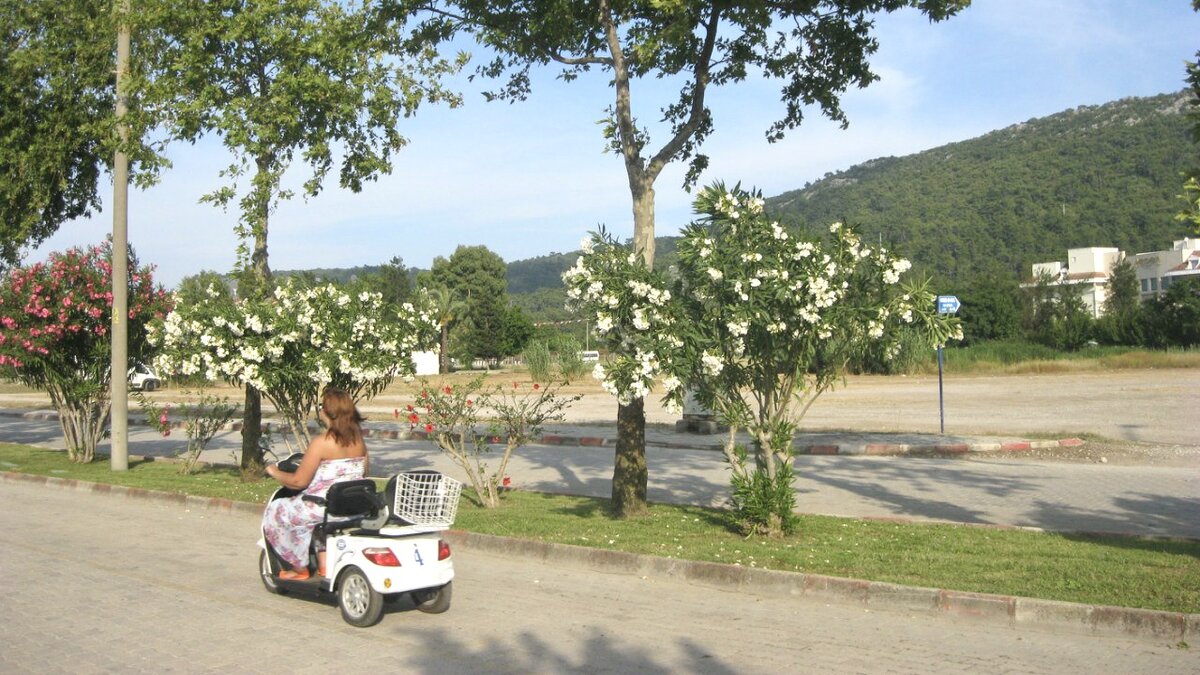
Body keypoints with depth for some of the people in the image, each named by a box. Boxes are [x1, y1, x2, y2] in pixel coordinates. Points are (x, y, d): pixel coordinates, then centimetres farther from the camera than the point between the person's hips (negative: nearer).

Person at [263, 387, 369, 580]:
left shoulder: (321, 443, -16)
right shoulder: (359, 440, 4)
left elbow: (299, 481, -14)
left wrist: (275, 472, 3)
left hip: (323, 505, -8)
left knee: (275, 512, 13)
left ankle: (300, 569, 17)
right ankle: (324, 564, 27)